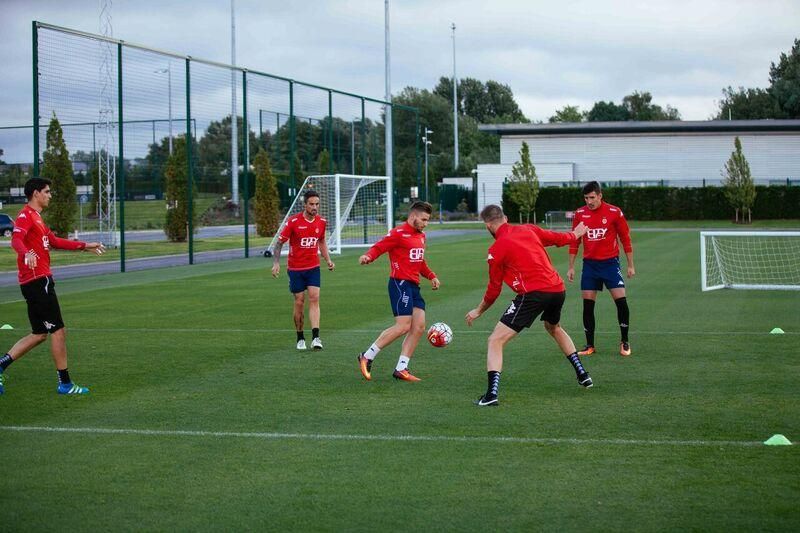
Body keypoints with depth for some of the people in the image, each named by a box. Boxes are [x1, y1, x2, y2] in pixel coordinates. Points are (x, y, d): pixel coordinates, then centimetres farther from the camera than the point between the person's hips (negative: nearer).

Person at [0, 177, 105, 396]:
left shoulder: (35, 217, 22)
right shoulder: (26, 216, -10)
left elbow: (54, 241, 33)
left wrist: (84, 246, 37)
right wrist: (27, 253, -49)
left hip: (38, 282, 10)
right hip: (38, 281, -10)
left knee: (39, 334, 12)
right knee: (58, 331, -5)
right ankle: (65, 383, 1)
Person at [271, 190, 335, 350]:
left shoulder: (322, 222, 1)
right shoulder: (294, 221, -12)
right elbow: (279, 242, -6)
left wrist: (328, 260, 7)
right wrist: (276, 263, -16)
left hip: (313, 267, 2)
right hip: (295, 268, -2)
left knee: (314, 298, -12)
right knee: (299, 302, 1)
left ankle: (315, 337, -18)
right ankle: (300, 339, 16)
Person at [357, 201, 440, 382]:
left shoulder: (421, 236, 19)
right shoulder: (399, 233, -8)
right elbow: (378, 247, -14)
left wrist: (431, 276, 18)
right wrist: (368, 256, -34)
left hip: (413, 286, 9)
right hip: (400, 284, -9)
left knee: (419, 327, 2)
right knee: (403, 326, -14)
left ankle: (401, 369, 7)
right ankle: (367, 357, -3)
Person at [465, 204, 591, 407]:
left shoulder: (496, 249, -2)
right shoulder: (528, 229, 12)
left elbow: (494, 289, 5)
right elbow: (558, 238, 27)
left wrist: (478, 311, 20)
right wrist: (575, 234, 49)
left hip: (533, 294, -7)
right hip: (558, 289, 7)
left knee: (495, 341, -3)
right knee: (554, 328, 37)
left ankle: (491, 394, -17)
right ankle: (582, 374, 42)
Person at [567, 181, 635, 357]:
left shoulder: (614, 212, -6)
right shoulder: (580, 214, 1)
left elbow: (625, 238, 0)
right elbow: (574, 241, 9)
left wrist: (630, 265, 1)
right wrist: (571, 267, 8)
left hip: (610, 263, -2)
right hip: (589, 264, 2)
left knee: (621, 301, -9)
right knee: (587, 305, 1)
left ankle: (624, 342, 6)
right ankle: (590, 345, 11)